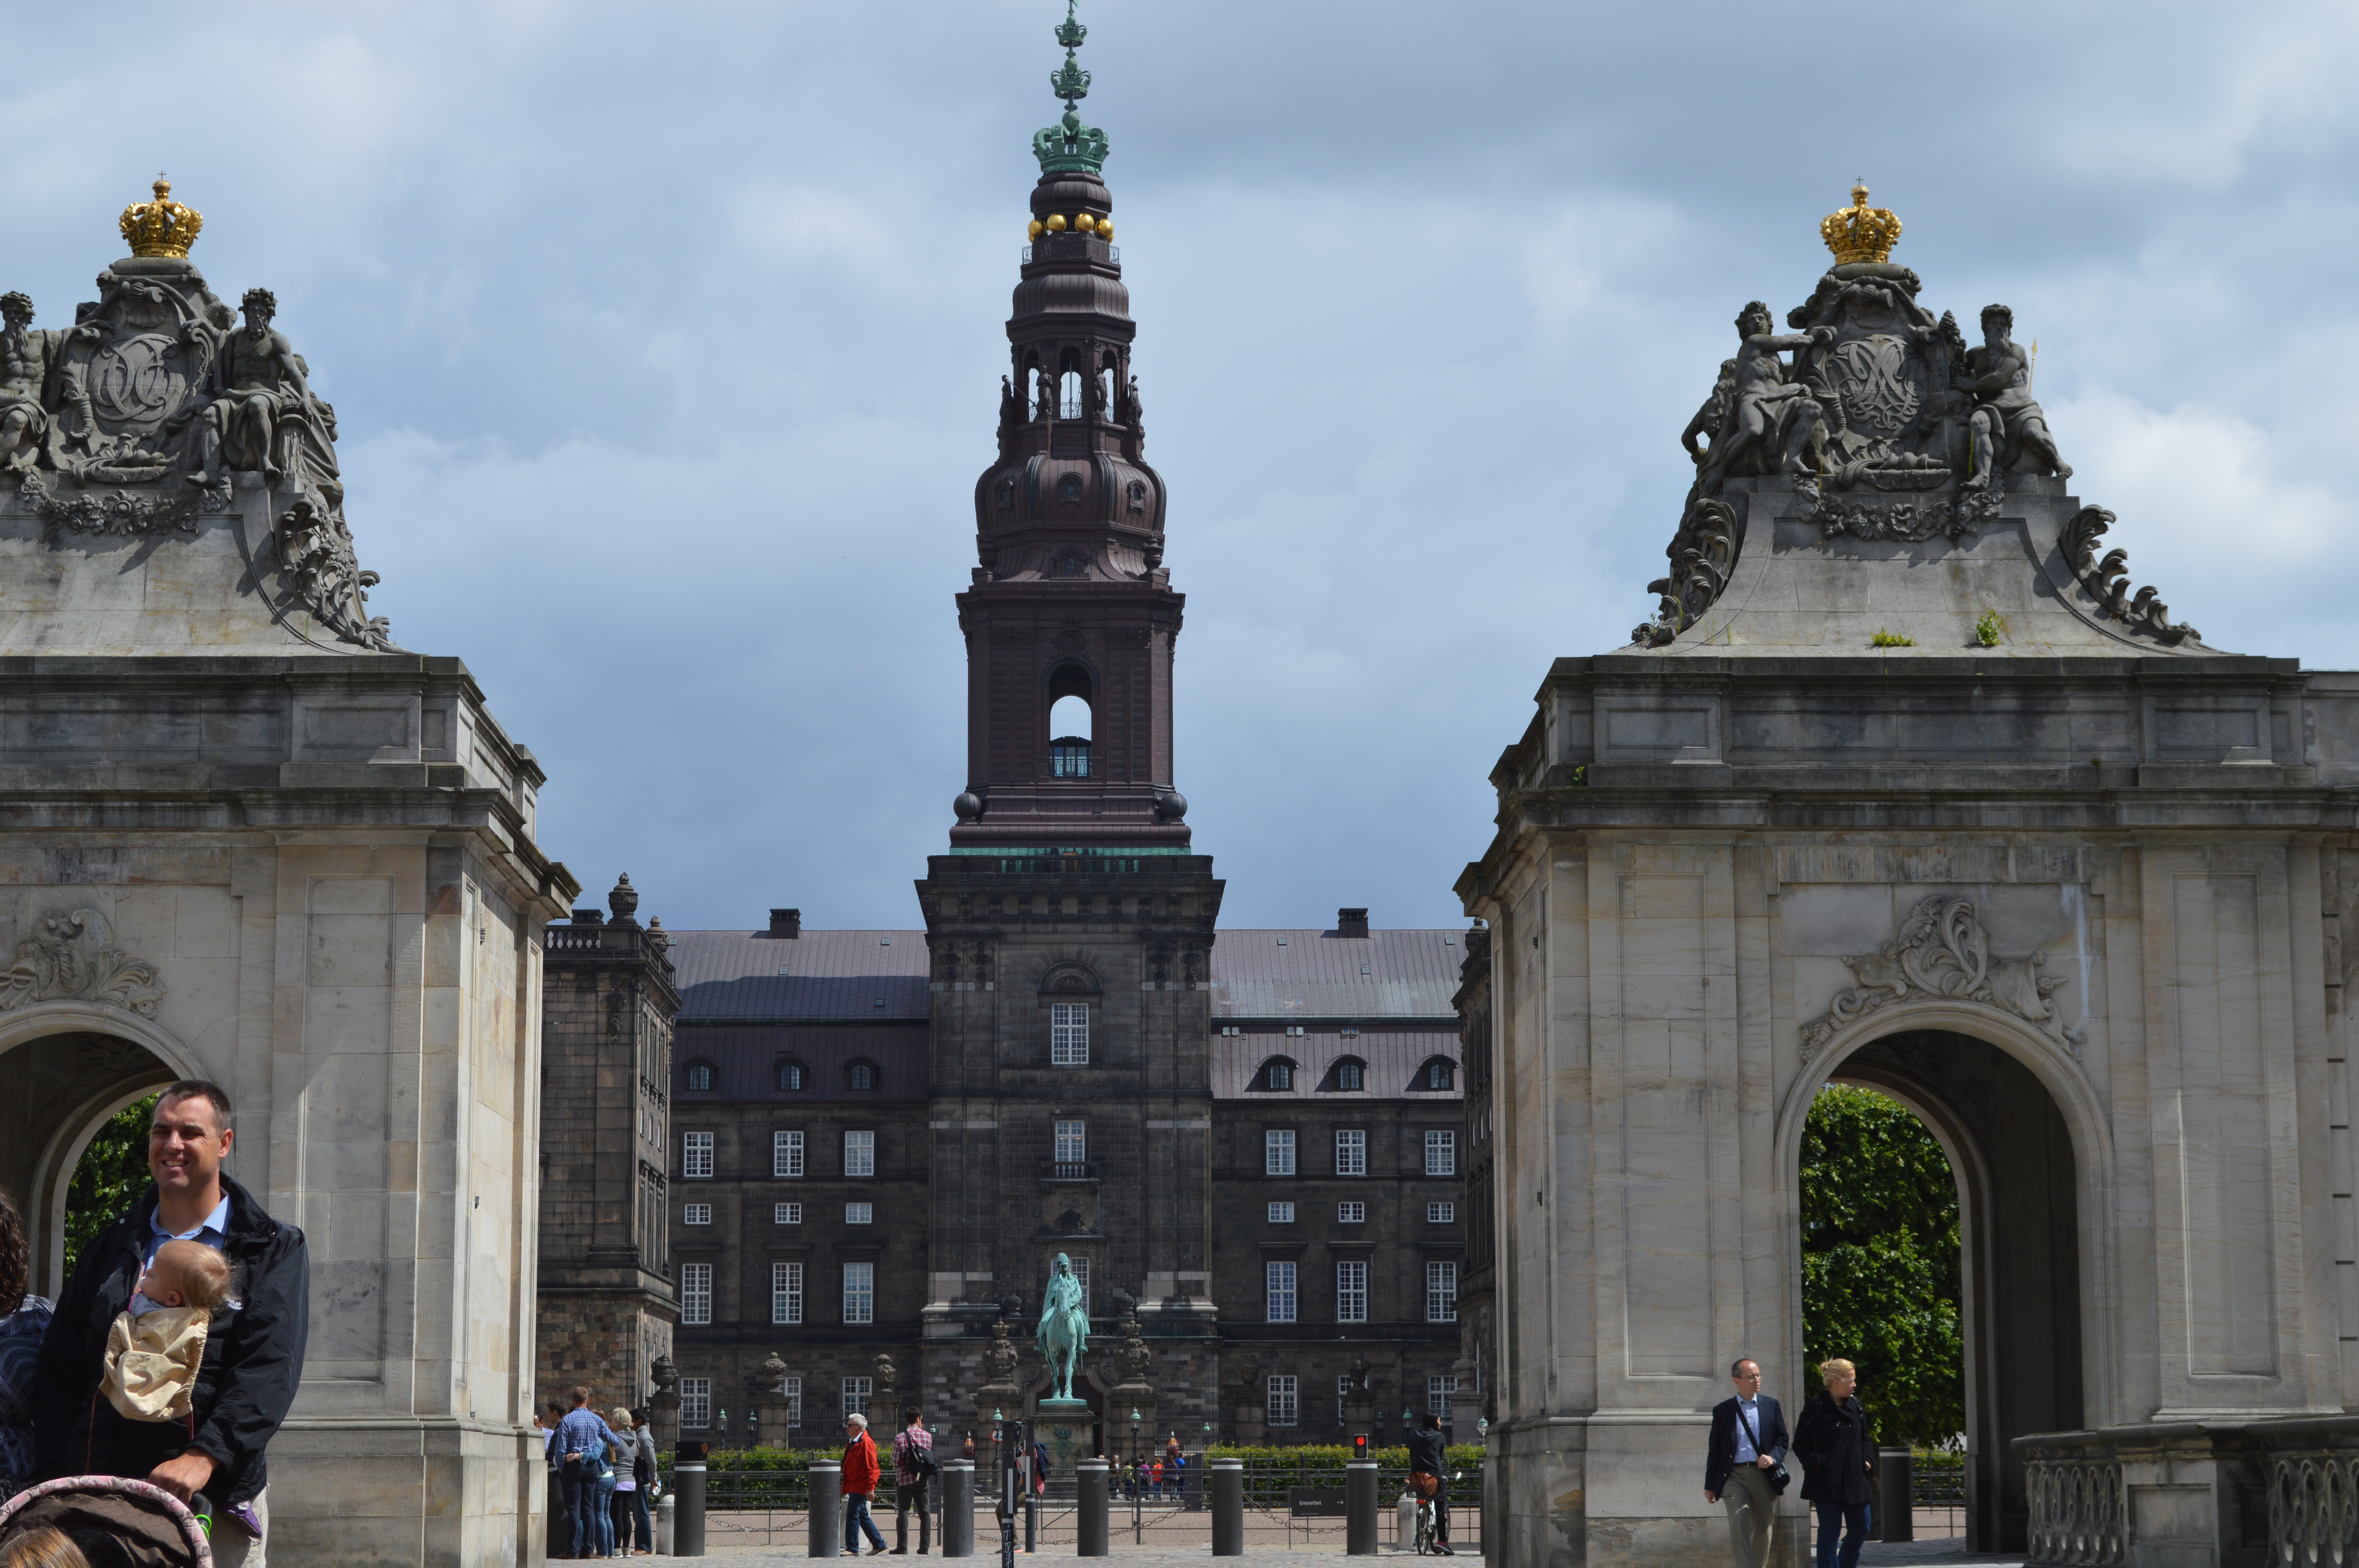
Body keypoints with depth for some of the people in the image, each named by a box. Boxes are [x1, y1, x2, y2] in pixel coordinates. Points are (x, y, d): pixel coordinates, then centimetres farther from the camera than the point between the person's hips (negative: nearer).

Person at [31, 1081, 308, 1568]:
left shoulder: (273, 1251, 5)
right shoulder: (109, 1250, 17)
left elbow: (269, 1371, -9)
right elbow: (59, 1373, 13)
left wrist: (203, 1458, -23)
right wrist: (54, 1484, -1)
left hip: (215, 1493, -3)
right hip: (103, 1489, 3)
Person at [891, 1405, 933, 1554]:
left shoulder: (901, 1438, -10)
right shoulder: (928, 1436, -1)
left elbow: (896, 1462, -10)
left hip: (905, 1480, -3)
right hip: (923, 1480, 3)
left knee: (903, 1512, 0)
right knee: (925, 1513, 9)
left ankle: (902, 1547, -4)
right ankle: (925, 1546, 8)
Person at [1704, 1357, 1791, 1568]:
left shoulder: (1771, 1406, 10)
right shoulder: (1723, 1411, 7)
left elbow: (1782, 1440, 10)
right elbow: (1715, 1450, 10)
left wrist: (1772, 1457, -12)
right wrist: (1709, 1485, 9)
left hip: (1764, 1476, 2)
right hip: (1735, 1476, -2)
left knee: (1763, 1530, 8)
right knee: (1739, 1527, -16)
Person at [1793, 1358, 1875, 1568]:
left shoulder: (1856, 1405, 9)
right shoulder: (1816, 1407, -8)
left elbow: (1865, 1438, 17)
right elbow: (1801, 1445, -6)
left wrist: (1867, 1460, 2)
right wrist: (1816, 1463, -17)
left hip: (1854, 1480, 6)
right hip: (1827, 1482, -6)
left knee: (1860, 1529, 9)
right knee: (1830, 1531, -3)